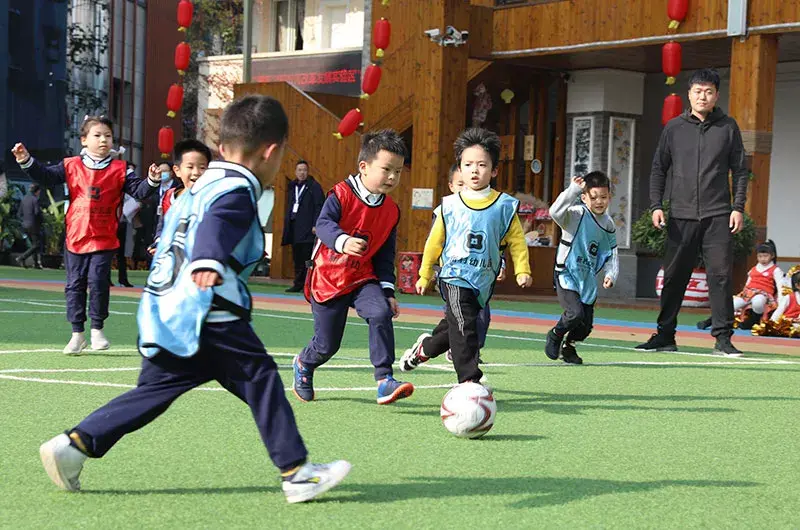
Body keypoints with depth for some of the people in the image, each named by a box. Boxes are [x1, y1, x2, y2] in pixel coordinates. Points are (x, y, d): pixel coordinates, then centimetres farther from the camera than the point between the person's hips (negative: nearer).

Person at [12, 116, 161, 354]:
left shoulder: (120, 169, 1)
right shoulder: (72, 166, 3)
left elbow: (139, 190, -5)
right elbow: (45, 176, 1)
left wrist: (152, 181, -24)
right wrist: (26, 161, -13)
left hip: (104, 239, -2)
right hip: (76, 237, 2)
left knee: (98, 281, -7)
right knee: (75, 284, 6)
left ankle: (97, 329, 12)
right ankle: (77, 333, 17)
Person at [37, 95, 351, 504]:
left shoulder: (204, 186, 22)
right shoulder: (237, 192, -9)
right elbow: (216, 227, -30)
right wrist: (208, 261, -49)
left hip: (168, 319, 9)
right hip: (206, 317, -9)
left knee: (155, 390, 11)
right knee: (261, 378, -4)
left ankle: (73, 445, 6)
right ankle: (296, 472, -3)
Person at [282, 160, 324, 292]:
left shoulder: (314, 187, -1)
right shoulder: (293, 187, 19)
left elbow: (319, 207, -7)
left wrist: (316, 224, -16)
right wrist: (287, 226, 14)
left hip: (308, 228, -7)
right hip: (294, 228, 7)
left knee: (307, 258, -9)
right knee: (297, 258, 8)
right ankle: (298, 284, 12)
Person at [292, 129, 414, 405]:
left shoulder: (390, 211, 3)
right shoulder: (341, 194, -14)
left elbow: (385, 255, 9)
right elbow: (323, 224, -30)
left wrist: (387, 290, 3)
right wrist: (342, 241, -51)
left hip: (363, 279, 4)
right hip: (328, 279, -4)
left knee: (381, 313, -27)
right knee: (327, 345, 4)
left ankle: (384, 380, -24)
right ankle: (303, 365, 41)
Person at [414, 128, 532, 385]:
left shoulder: (505, 206, 1)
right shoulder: (449, 206, 1)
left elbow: (517, 241, 8)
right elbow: (435, 241, 11)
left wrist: (522, 271, -3)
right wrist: (424, 275, 16)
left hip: (484, 279, 3)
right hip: (455, 276, -3)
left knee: (458, 328, 13)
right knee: (463, 326, -18)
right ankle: (469, 379, -19)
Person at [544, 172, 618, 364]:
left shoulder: (608, 225, 6)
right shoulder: (576, 214, -14)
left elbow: (611, 255, 14)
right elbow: (556, 212, -35)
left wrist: (610, 274, -2)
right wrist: (573, 190, -40)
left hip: (588, 280, 6)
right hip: (567, 275, -6)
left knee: (586, 325, 6)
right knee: (575, 313, -23)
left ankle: (569, 345, 37)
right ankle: (555, 336, 8)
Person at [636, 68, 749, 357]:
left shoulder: (728, 127, 6)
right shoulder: (674, 128, 8)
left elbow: (740, 170, 7)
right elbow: (658, 169, 12)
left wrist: (738, 207, -2)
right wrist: (656, 205, 1)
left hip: (718, 216, -1)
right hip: (681, 215, 1)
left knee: (720, 275, -8)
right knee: (674, 277, 5)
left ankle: (722, 338, -5)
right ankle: (665, 335, 14)